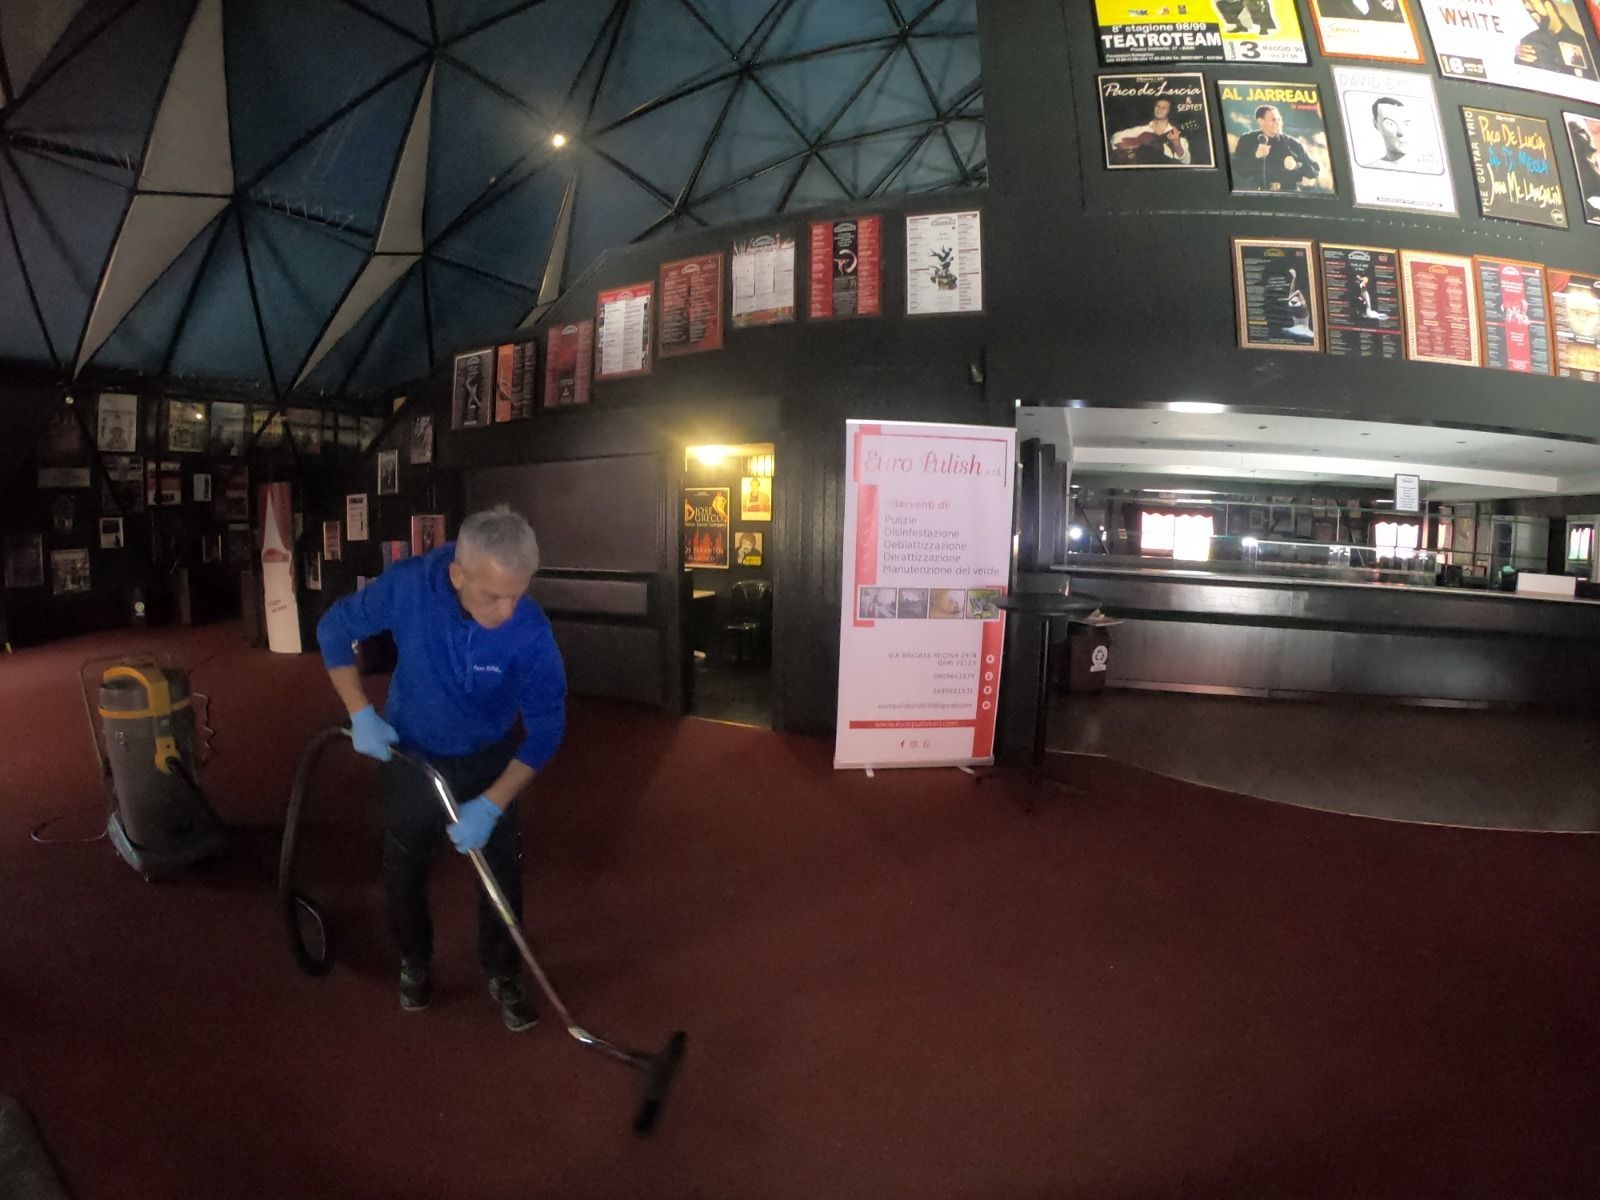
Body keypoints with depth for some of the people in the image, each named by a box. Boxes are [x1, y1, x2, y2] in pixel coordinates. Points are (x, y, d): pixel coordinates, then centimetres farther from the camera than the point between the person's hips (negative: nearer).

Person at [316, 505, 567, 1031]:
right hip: (409, 752, 1)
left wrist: (491, 806, -29)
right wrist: (361, 714, -17)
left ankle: (502, 973, 31)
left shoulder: (530, 630, -33)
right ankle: (415, 962, 44)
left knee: (501, 871, 7)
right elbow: (334, 629, -12)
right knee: (404, 869, 18)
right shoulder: (408, 585, -31)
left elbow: (546, 727, -24)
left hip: (489, 759, -1)